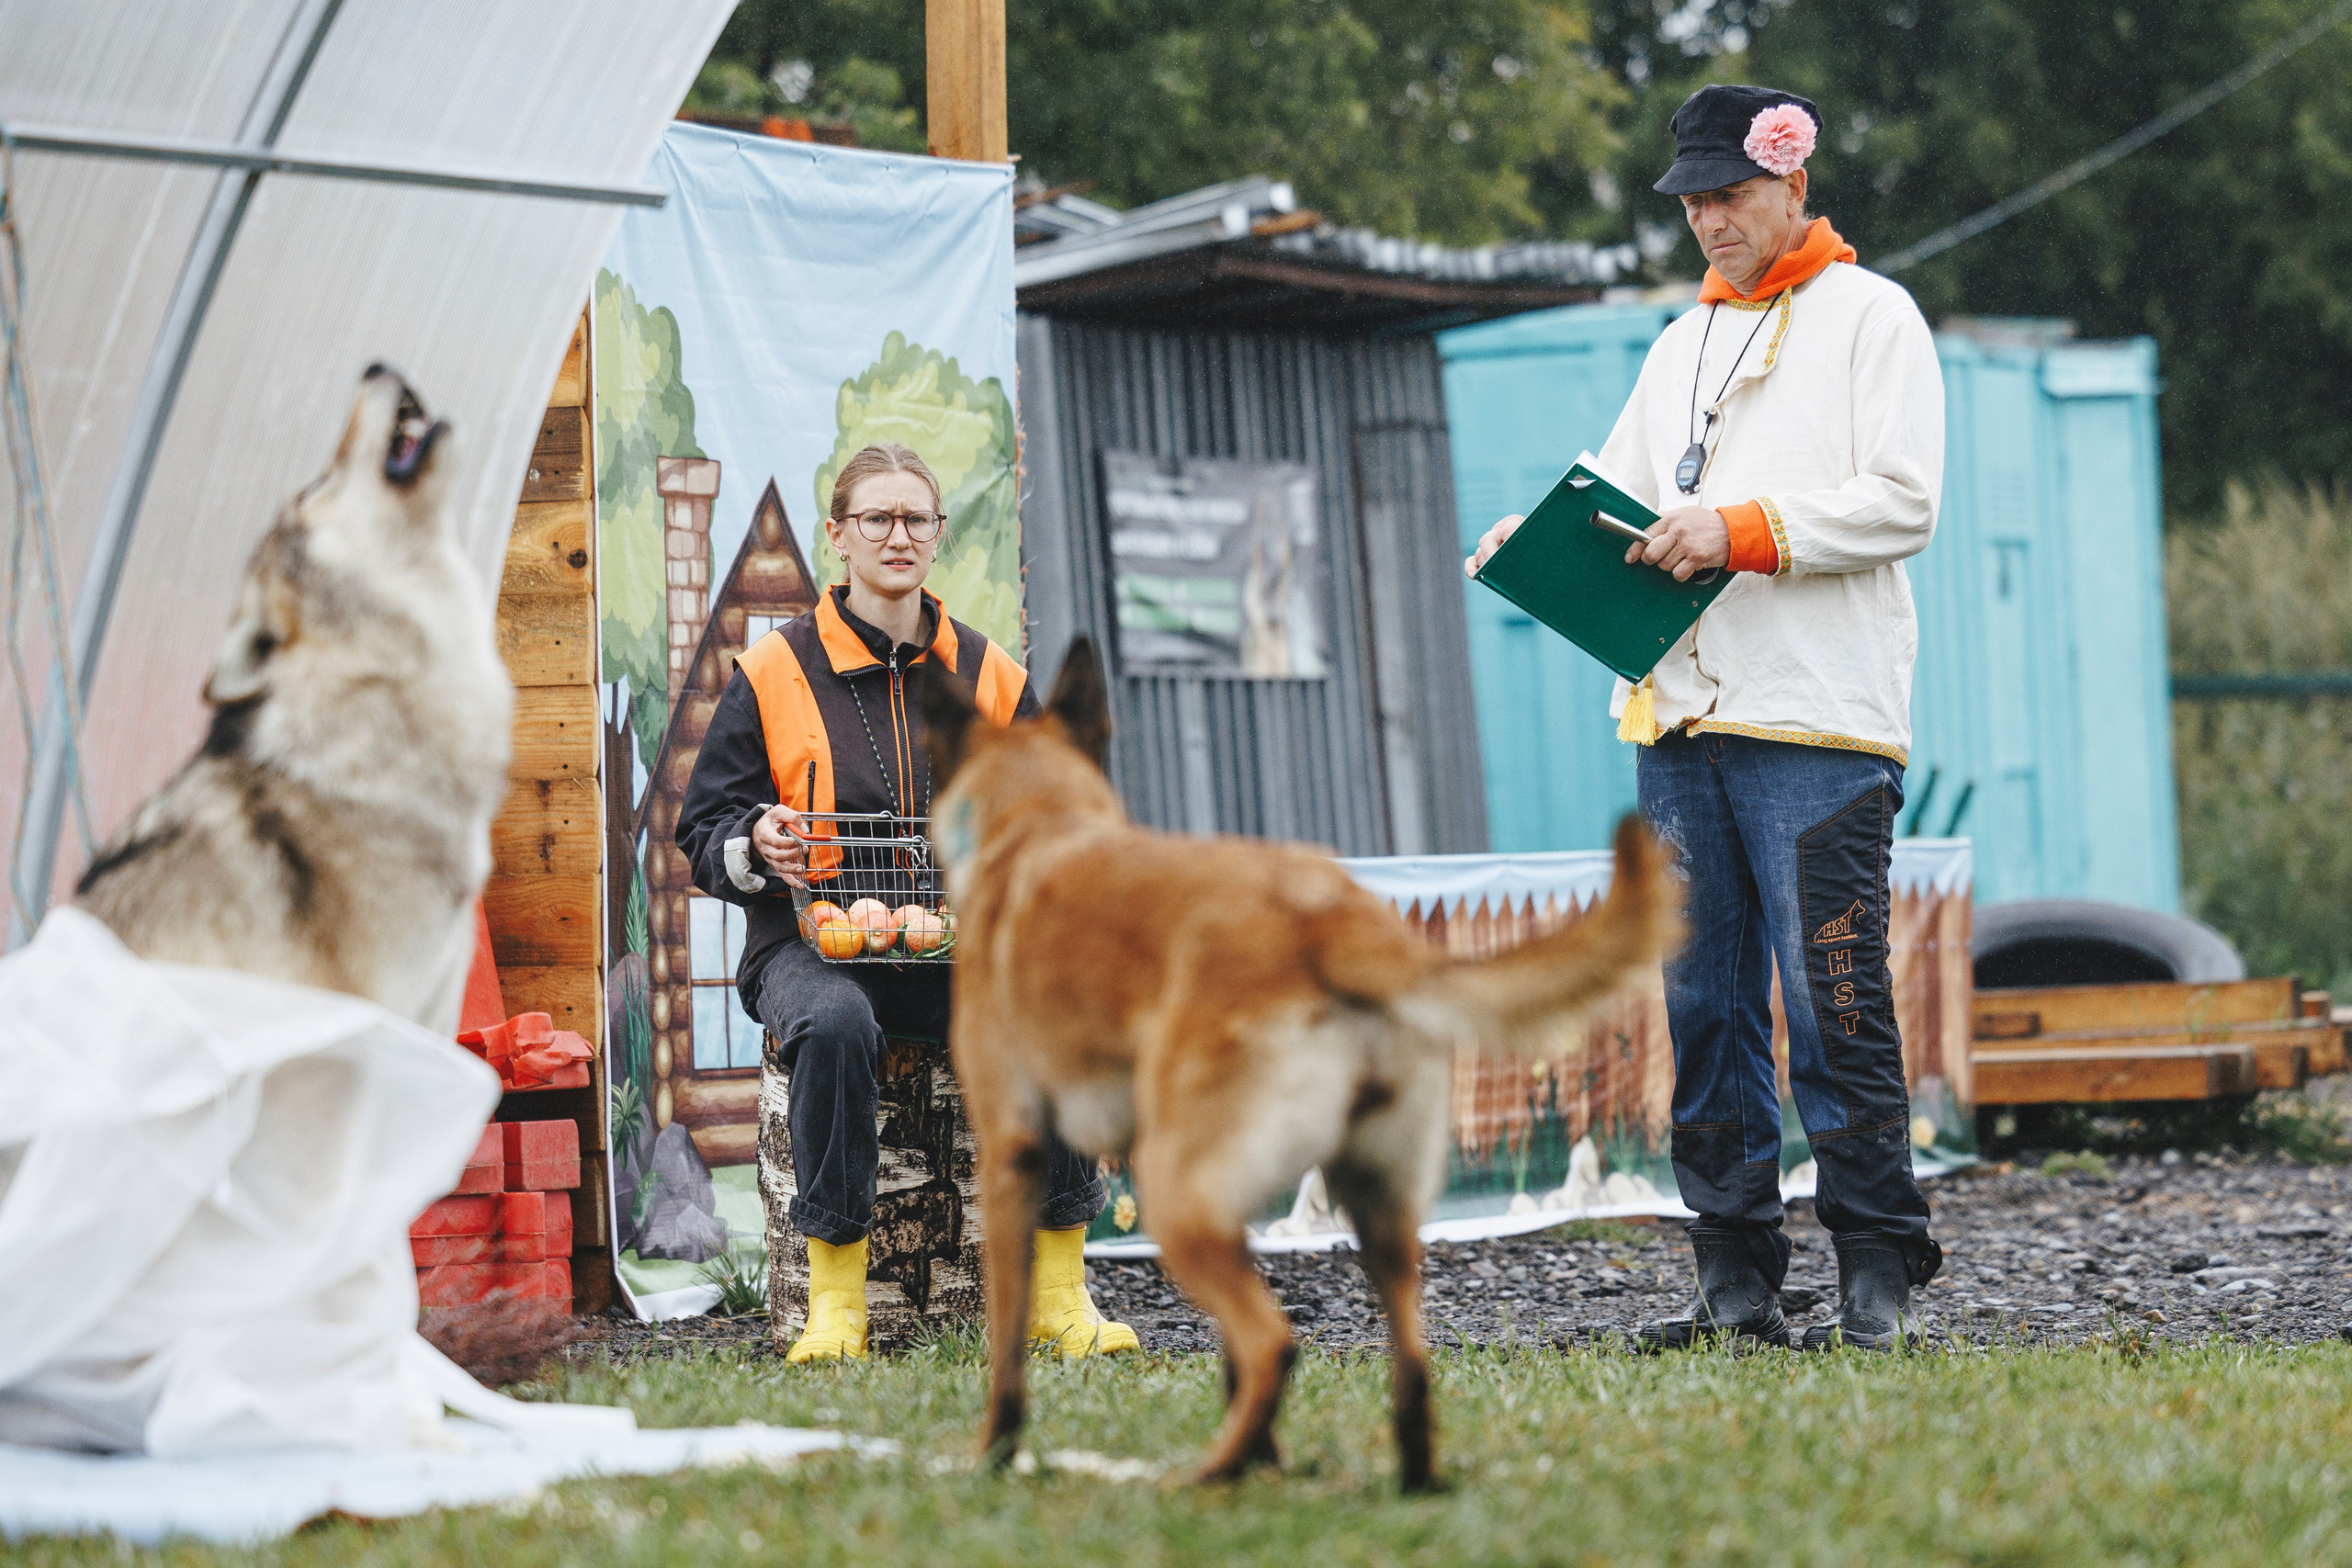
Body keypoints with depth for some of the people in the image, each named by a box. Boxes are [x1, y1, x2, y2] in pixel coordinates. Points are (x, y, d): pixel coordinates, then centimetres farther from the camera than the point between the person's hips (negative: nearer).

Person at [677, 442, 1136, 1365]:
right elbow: (704, 831, 7)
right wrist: (756, 847, -16)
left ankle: (1057, 1289, -20)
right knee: (835, 1021, -39)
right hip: (814, 941, -2)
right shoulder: (774, 673, 5)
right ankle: (835, 1295, -28)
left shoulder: (988, 675, 14)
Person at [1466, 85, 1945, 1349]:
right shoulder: (1684, 344, 23)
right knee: (1704, 1002, 4)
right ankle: (1734, 1279, 8)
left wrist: (1739, 530, -16)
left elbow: (1902, 503, -7)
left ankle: (1877, 1274, -4)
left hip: (1818, 720, -6)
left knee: (1833, 1001, -9)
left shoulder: (1869, 316, 3)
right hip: (1677, 714, 6)